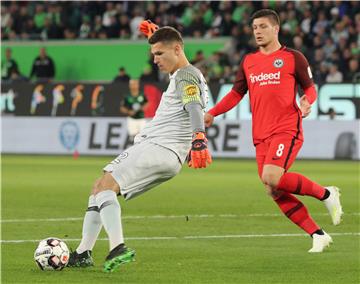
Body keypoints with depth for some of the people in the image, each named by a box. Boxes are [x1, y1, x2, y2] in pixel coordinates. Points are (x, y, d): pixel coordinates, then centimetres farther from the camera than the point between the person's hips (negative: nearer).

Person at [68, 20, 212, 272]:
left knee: (106, 185, -24)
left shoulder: (186, 77, -9)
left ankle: (118, 249, -40)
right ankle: (83, 254, 12)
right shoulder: (182, 74, 22)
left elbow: (195, 110, -29)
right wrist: (155, 34, 44)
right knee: (99, 188, 13)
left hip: (160, 148, -11)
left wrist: (198, 141, -44)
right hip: (160, 151, 11)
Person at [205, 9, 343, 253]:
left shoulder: (293, 58, 2)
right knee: (277, 193, -2)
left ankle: (326, 194, -7)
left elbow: (310, 87, 7)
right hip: (261, 136, 6)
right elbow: (236, 93, 22)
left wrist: (307, 101, -16)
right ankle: (318, 235, 7)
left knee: (272, 178, -27)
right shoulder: (248, 62, 16)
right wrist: (212, 114, 10)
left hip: (287, 130, -6)